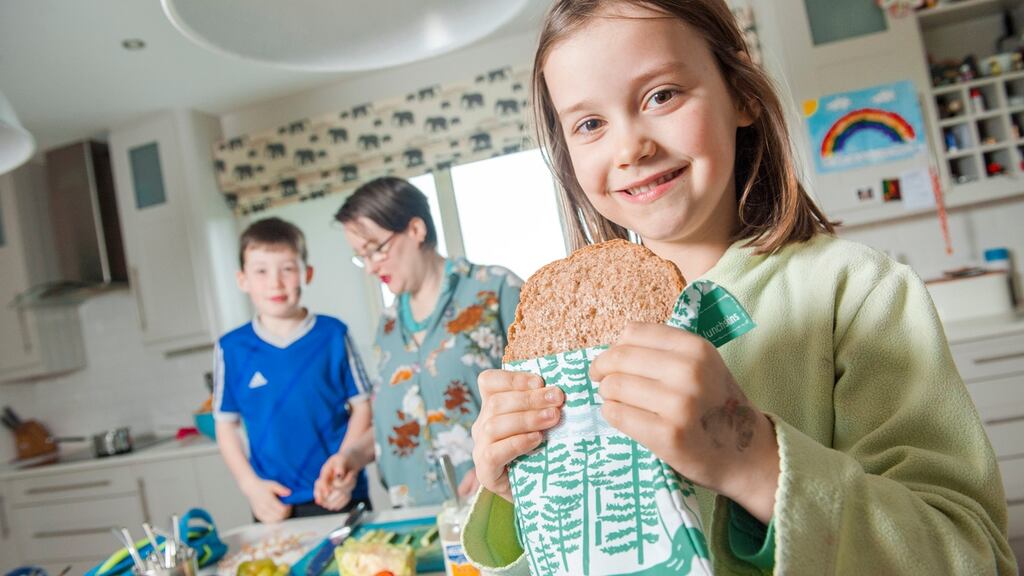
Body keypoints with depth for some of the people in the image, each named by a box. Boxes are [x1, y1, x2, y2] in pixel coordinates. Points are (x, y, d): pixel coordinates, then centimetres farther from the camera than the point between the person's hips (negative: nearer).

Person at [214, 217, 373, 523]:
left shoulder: (332, 334, -5)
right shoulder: (232, 348, -1)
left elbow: (361, 406, -1)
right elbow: (226, 425, 6)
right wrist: (250, 485, -4)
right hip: (276, 505, 1)